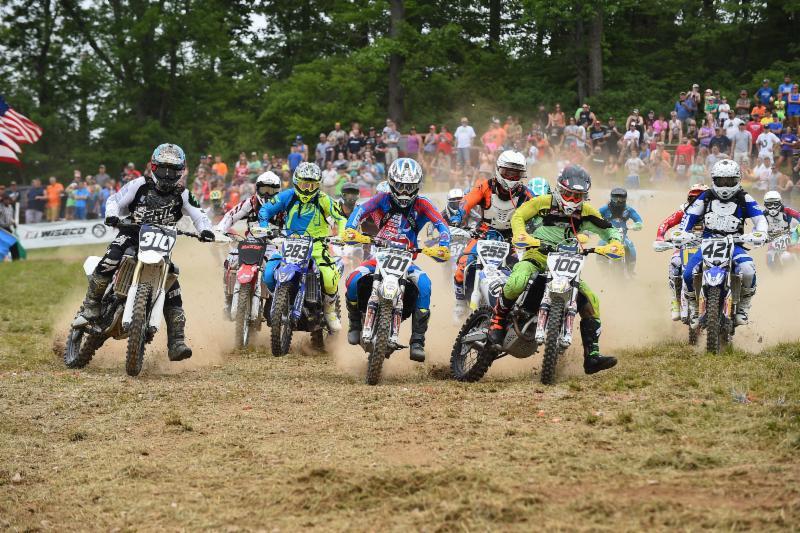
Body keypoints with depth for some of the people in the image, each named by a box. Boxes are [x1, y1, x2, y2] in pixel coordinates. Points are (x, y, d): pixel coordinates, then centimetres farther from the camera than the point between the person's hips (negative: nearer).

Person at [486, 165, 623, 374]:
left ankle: (592, 357, -7)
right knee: (516, 284, -36)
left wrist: (614, 243, -10)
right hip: (538, 255, -4)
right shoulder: (543, 202, 2)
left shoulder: (586, 211, 11)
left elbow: (607, 228, 13)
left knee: (591, 301, -10)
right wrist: (521, 235, -21)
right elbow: (518, 216, 0)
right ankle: (497, 320, -7)